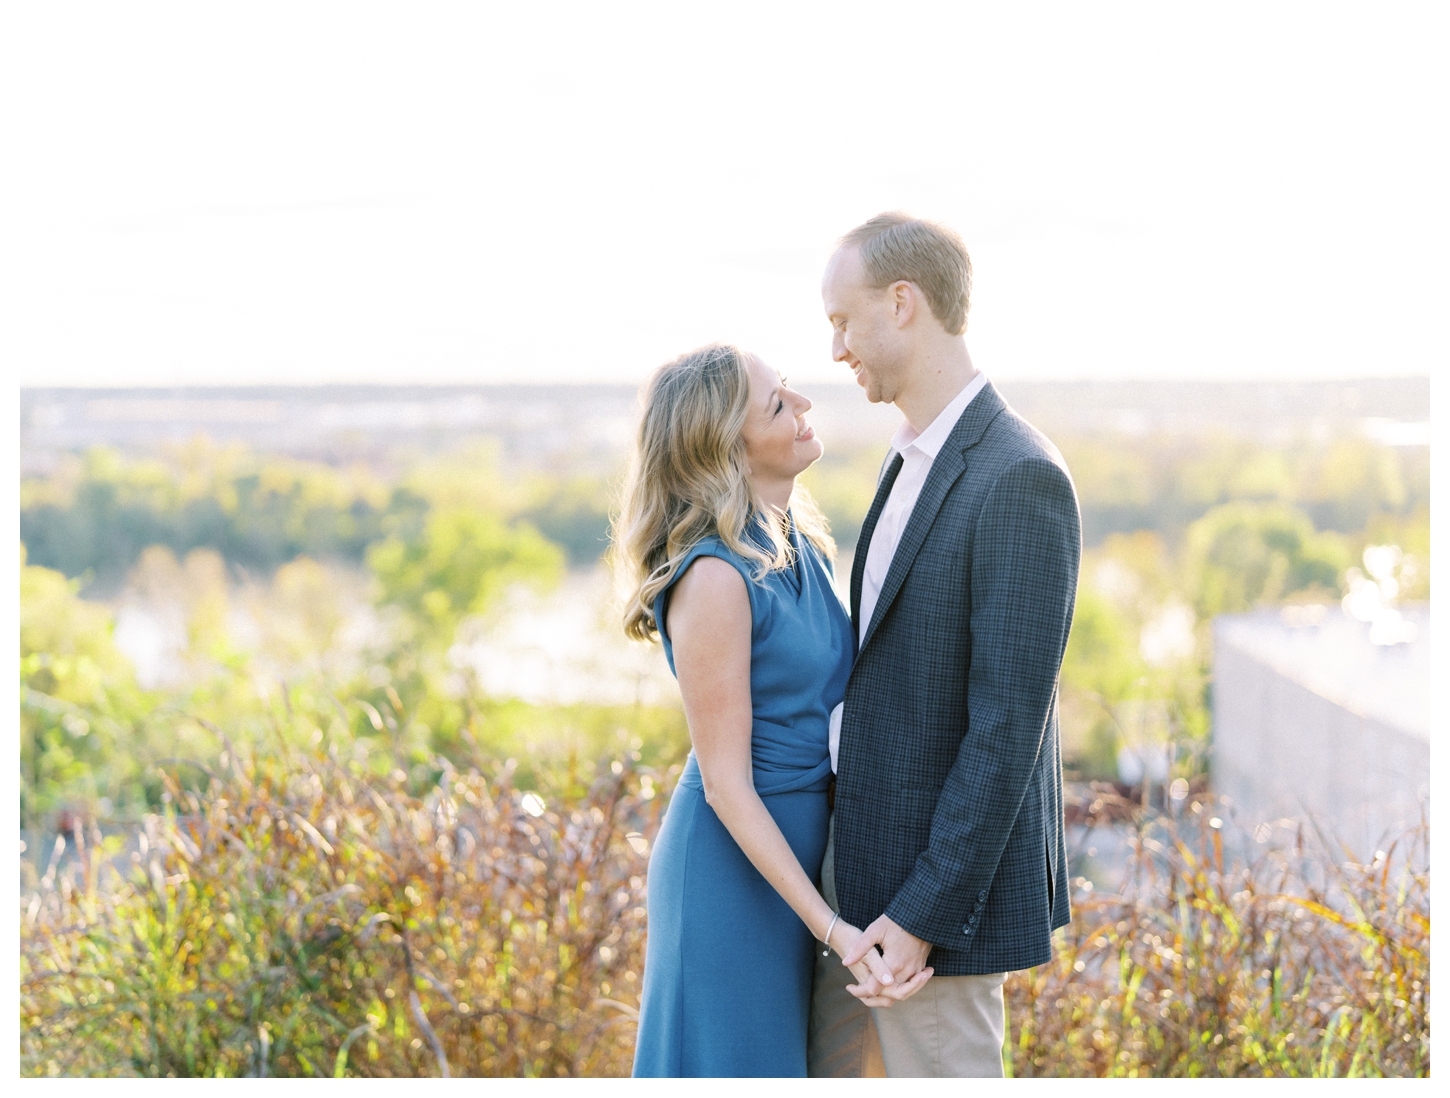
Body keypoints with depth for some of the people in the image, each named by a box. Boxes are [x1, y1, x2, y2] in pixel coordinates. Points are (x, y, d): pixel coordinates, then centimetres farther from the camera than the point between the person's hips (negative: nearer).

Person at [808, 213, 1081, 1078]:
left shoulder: (1022, 480, -23)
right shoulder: (918, 462, 10)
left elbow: (1010, 726, -24)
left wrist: (924, 917, -24)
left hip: (948, 877, -10)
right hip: (873, 858, 10)